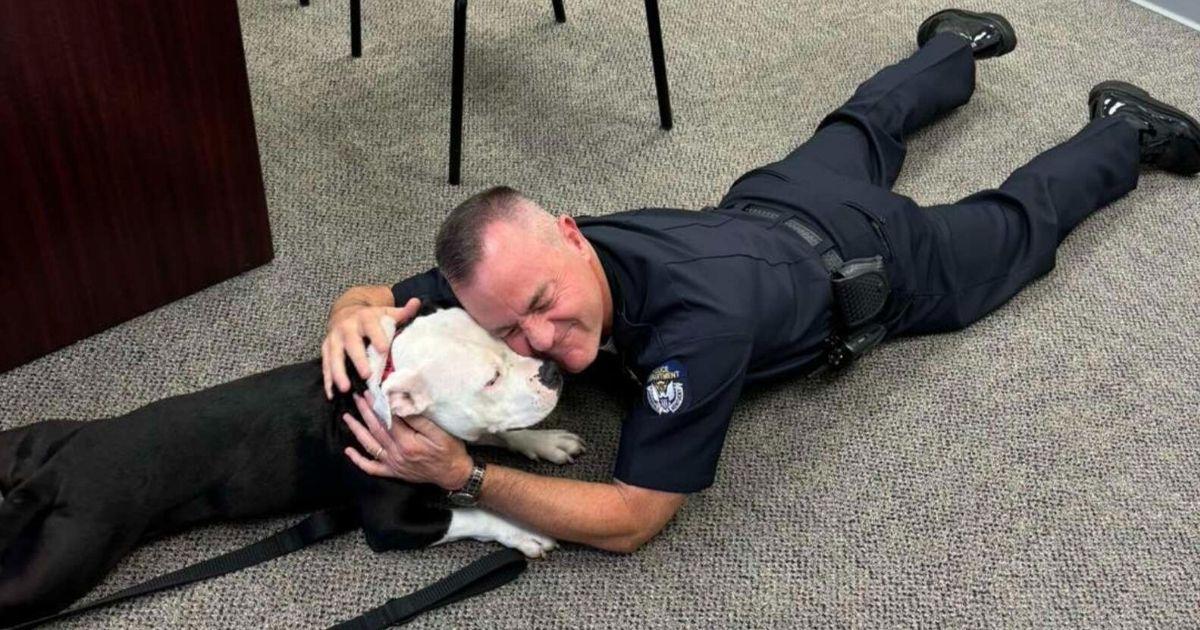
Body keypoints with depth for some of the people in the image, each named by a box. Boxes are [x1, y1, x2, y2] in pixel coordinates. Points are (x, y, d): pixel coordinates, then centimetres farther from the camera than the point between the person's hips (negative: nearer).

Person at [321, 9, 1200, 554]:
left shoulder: (700, 321, -51)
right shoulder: (523, 264, -33)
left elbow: (631, 518, -44)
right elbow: (380, 299, -19)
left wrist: (462, 475, -52)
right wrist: (357, 313, -44)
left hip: (875, 260, -5)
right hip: (769, 207, 5)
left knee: (1016, 225, 24)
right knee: (859, 132, 37)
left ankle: (1125, 131, 48)